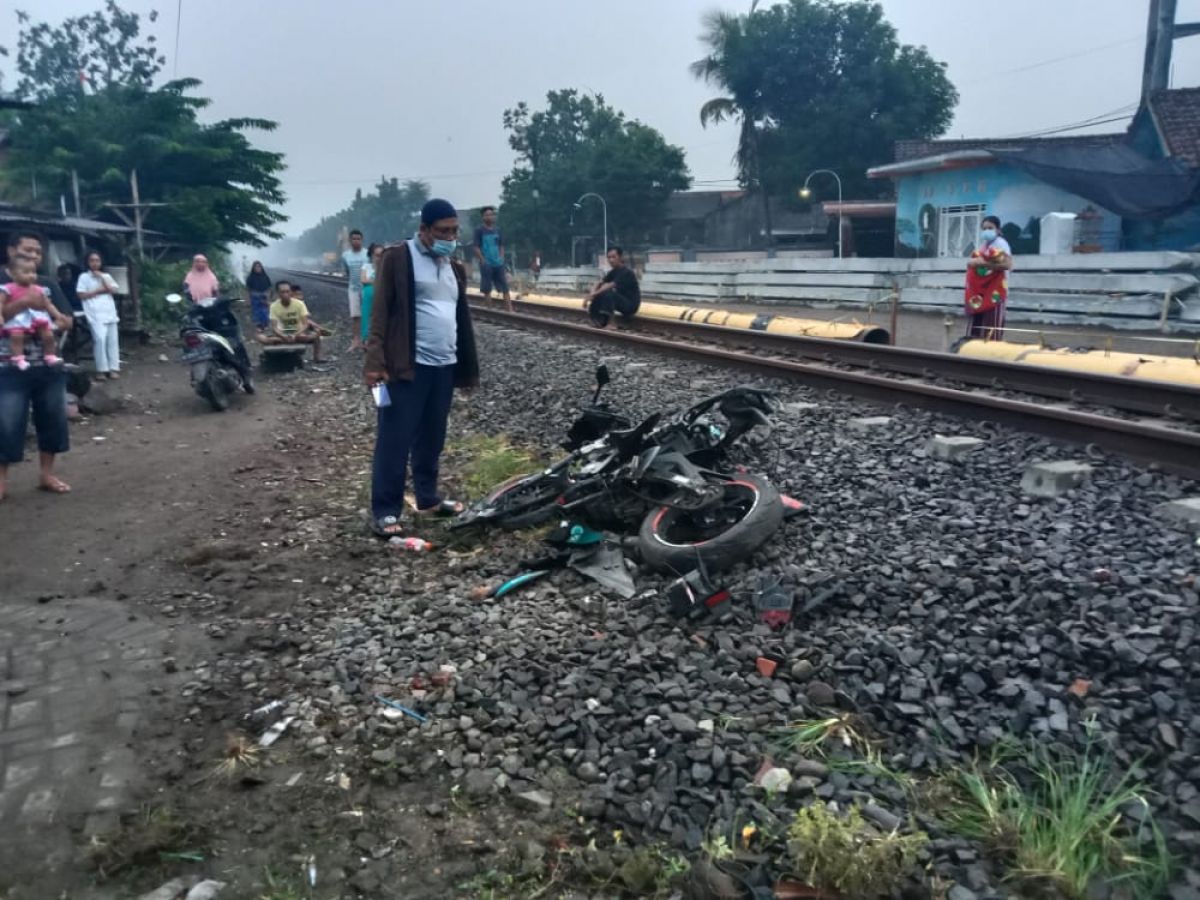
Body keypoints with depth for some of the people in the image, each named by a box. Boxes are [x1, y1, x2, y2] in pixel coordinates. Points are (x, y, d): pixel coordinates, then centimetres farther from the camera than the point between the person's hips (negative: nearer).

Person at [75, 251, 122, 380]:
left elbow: (112, 289, 2)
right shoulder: (84, 277, 7)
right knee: (100, 338, -16)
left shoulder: (107, 276, 17)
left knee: (113, 340, 0)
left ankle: (114, 368, 3)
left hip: (110, 312, 4)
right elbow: (81, 295, -1)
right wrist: (98, 291, -2)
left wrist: (100, 277, -1)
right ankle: (102, 369, -12)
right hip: (96, 314, -4)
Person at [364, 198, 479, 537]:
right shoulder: (397, 258, -5)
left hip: (444, 366, 7)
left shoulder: (455, 267, 17)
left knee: (432, 440, 15)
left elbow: (462, 318, 21)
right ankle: (385, 511, 2)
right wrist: (375, 361, -18)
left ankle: (428, 499, 27)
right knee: (395, 441, -4)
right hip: (406, 366, -7)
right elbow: (380, 312, -10)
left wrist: (467, 366, 18)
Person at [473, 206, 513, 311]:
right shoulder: (479, 230, -5)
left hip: (498, 264, 4)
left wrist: (501, 258, 2)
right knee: (487, 290, 2)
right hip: (486, 265, -4)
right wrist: (483, 261, -14)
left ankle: (510, 310, -2)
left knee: (505, 288, -1)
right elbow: (476, 248, -7)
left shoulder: (497, 230, 10)